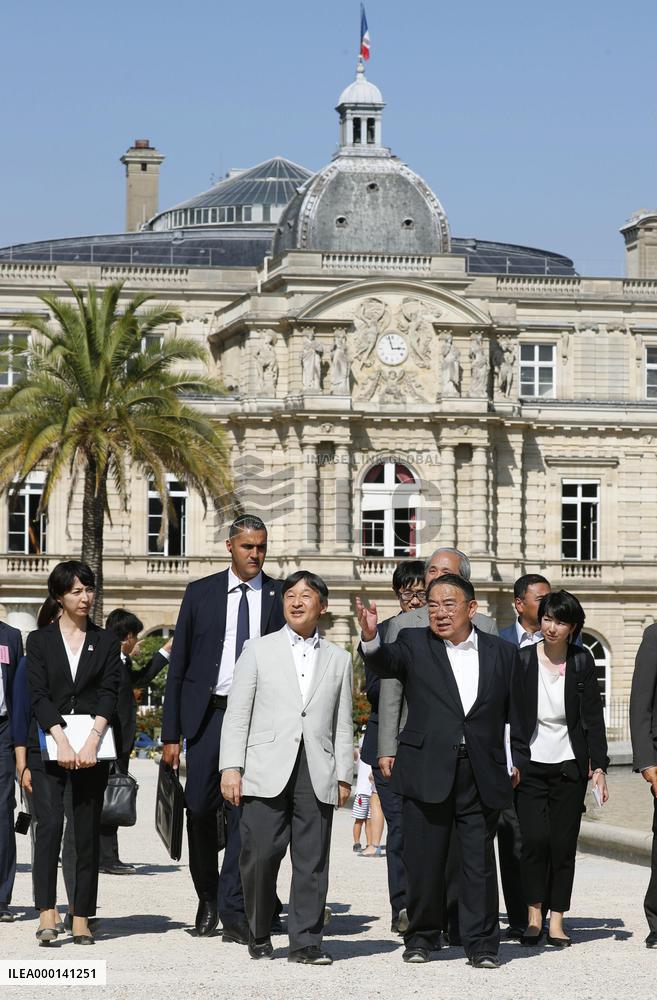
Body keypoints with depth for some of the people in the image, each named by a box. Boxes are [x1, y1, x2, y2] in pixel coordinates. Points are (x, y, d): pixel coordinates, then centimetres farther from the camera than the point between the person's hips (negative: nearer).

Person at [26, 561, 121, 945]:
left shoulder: (106, 642, 9)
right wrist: (62, 742, -17)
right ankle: (47, 913, -19)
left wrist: (92, 741, -16)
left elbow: (109, 695, -1)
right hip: (49, 744, -1)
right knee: (50, 823, -16)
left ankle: (82, 918, 7)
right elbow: (39, 695, -3)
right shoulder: (40, 640, 7)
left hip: (93, 748, 1)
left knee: (88, 832, 2)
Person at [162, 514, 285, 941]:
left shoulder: (281, 597, 5)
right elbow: (178, 665, 6)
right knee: (200, 809, 2)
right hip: (208, 714, 1)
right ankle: (208, 897, 23)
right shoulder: (200, 594, 6)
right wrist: (171, 734, 2)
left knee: (246, 813, -6)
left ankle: (233, 911, -5)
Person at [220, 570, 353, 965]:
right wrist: (231, 767, -3)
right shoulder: (259, 651, 10)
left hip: (317, 776, 1)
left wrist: (344, 775, 7)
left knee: (312, 860, -1)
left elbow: (343, 724, 14)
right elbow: (237, 714, 6)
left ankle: (306, 941, 3)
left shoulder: (339, 659, 15)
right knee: (261, 855, -5)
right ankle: (259, 935, 12)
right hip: (267, 770, -1)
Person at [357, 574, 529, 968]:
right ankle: (422, 937, 19)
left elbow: (516, 712, 15)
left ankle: (482, 942, 10)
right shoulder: (415, 644, 3)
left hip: (482, 774, 1)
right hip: (428, 770, -1)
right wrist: (371, 639, -38)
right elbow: (386, 663, -17)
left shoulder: (502, 652, 9)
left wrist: (518, 760, 12)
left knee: (480, 861, 2)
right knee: (424, 859, 5)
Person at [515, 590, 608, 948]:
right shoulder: (522, 660, -2)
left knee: (563, 844, 1)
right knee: (534, 838, -13)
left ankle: (556, 922, 7)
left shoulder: (581, 663, 1)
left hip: (569, 767, 1)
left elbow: (593, 718, 3)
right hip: (531, 766, -1)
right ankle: (533, 917, -1)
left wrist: (598, 767, -3)